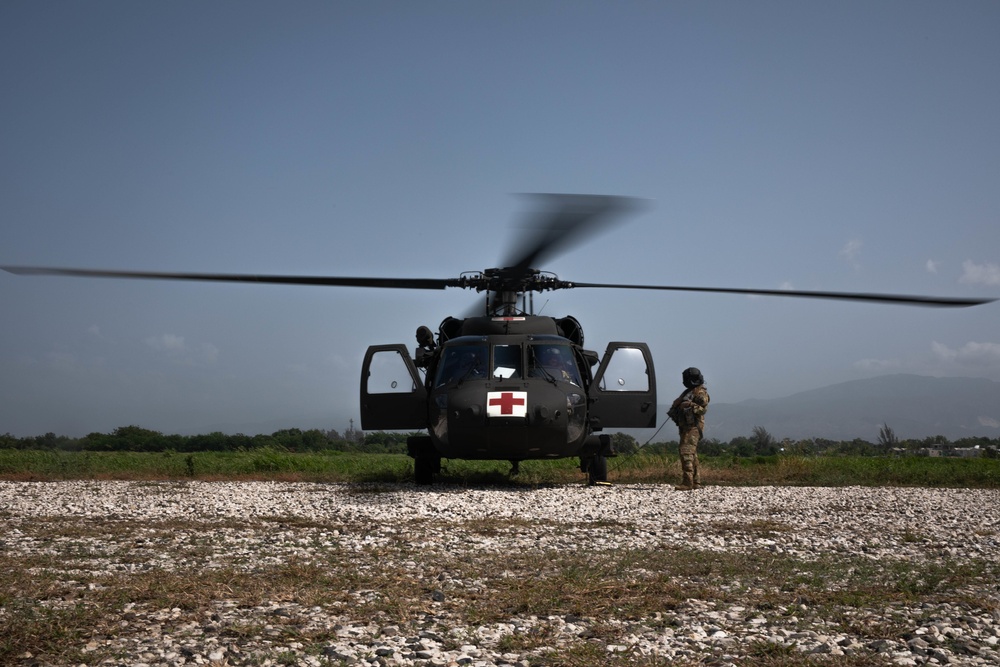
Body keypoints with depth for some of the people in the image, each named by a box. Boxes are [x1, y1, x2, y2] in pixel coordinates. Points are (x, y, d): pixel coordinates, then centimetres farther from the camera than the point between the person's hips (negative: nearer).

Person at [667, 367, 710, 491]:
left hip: (693, 427, -10)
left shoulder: (700, 393, -7)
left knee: (687, 453, -18)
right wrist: (674, 410, 4)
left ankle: (687, 483, -23)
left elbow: (703, 409, -16)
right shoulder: (688, 392, 21)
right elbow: (678, 403, 24)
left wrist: (691, 405, -26)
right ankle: (695, 482, 21)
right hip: (685, 426, 10)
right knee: (691, 454, 14)